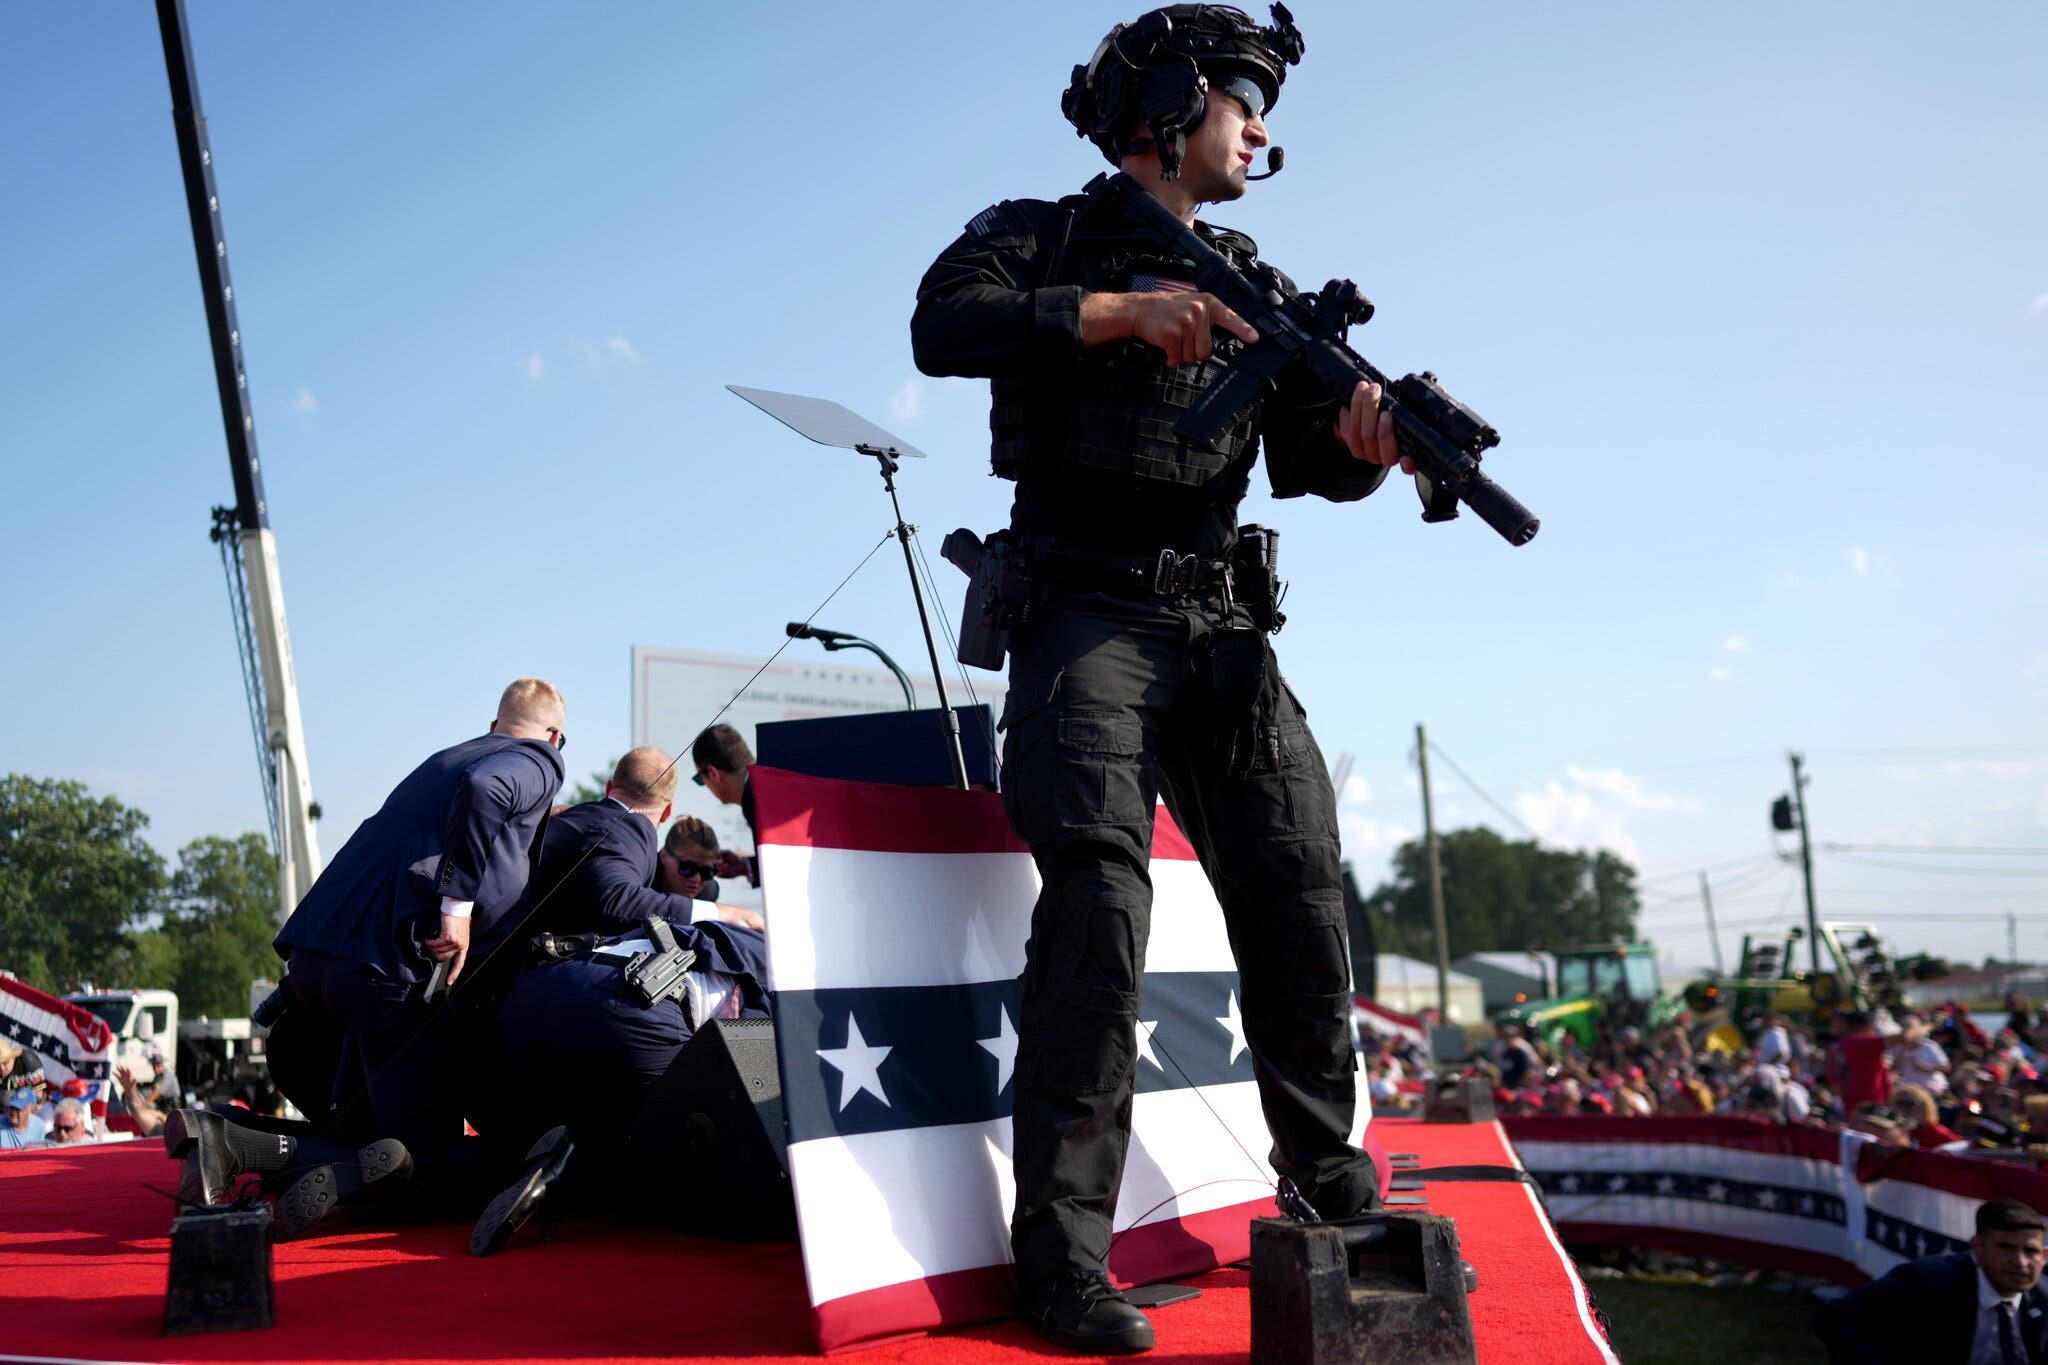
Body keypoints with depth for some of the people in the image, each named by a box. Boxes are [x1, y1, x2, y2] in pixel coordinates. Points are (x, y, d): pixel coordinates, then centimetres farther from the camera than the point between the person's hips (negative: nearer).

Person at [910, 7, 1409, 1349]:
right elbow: (943, 325, -12)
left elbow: (1305, 454, 11)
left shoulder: (1252, 284, 21)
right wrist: (1119, 310, -20)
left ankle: (1331, 1178, 18)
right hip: (1088, 617, -5)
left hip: (1220, 629, 5)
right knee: (1102, 897, -19)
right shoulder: (1044, 237, 8)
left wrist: (1365, 442, -13)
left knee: (1302, 890, -1)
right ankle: (1064, 1250, -15)